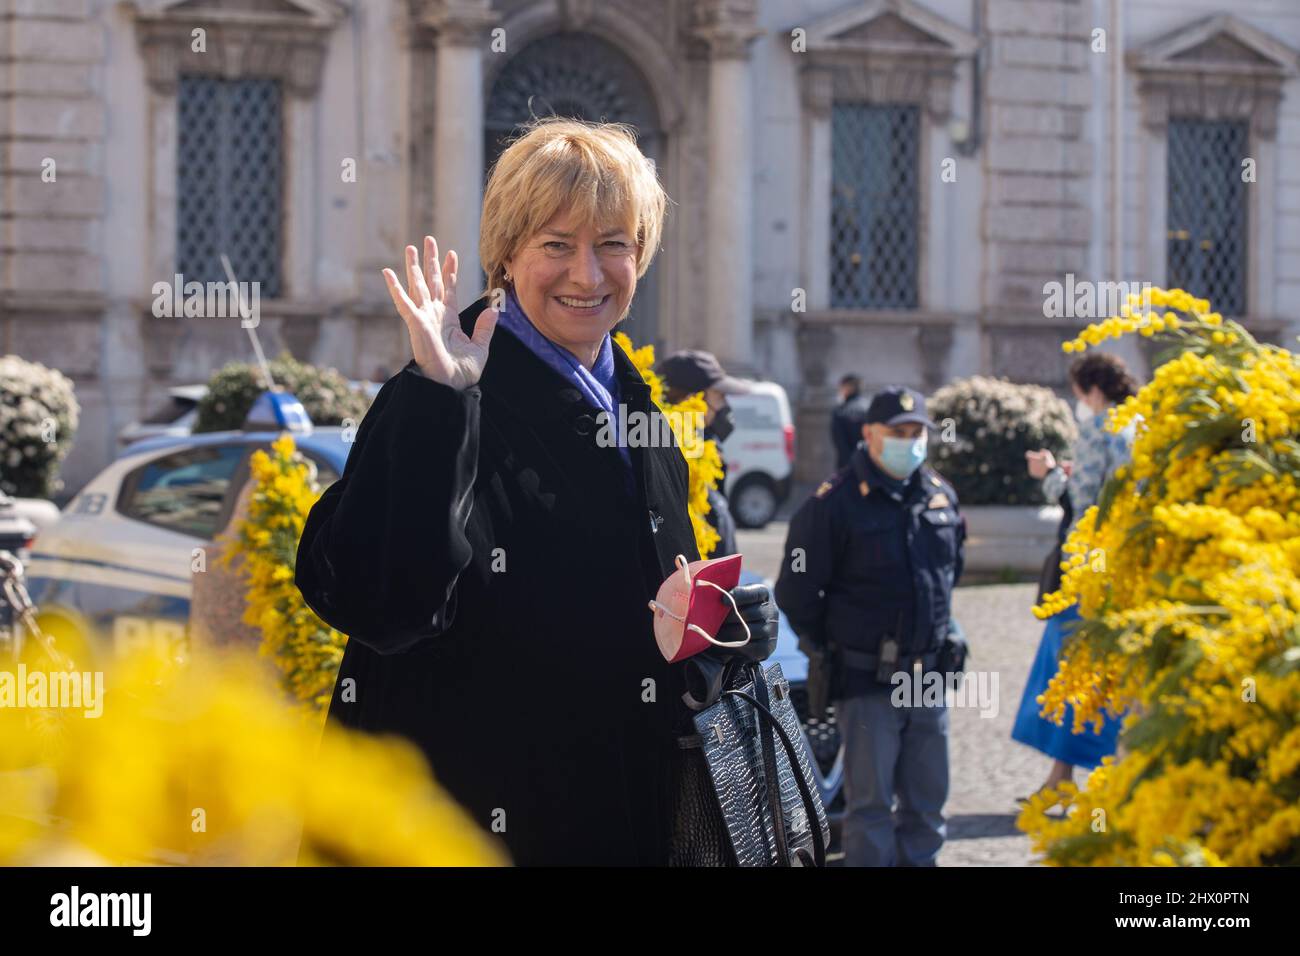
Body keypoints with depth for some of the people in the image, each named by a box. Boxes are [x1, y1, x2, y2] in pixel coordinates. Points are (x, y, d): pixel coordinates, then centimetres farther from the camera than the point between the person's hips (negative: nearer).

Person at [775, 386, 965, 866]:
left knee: (927, 800, 12)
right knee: (871, 802, -2)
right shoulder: (833, 503, -11)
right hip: (867, 682, -6)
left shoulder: (940, 495, 8)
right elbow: (796, 594, -7)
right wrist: (832, 650, -2)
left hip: (928, 680, 6)